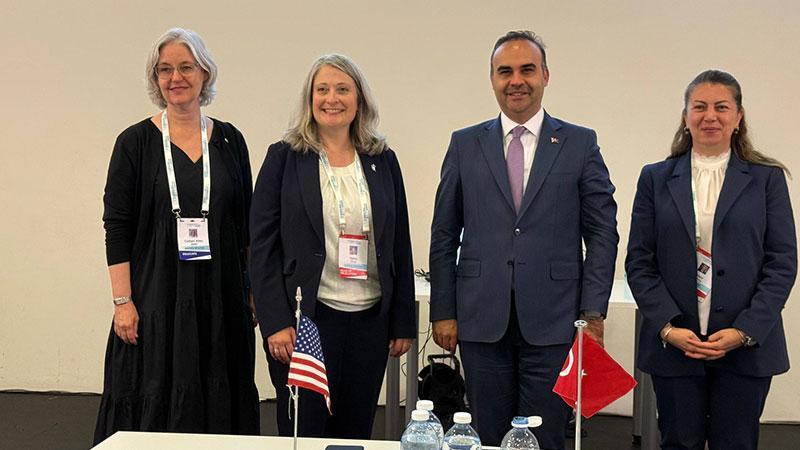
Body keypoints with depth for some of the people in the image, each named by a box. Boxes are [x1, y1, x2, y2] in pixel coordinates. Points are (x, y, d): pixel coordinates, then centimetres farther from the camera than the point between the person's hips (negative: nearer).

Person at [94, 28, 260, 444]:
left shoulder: (229, 140, 7)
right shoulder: (136, 142, 0)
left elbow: (245, 223, 10)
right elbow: (117, 227, -3)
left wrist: (253, 293, 6)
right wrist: (123, 301, -10)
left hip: (221, 298, 2)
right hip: (157, 297, -2)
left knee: (218, 404, 6)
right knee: (155, 404, 1)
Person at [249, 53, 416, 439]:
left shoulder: (383, 160, 8)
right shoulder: (284, 157, 0)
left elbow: (400, 246, 10)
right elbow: (262, 245, -3)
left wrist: (403, 322, 7)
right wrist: (276, 323, -11)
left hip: (370, 320, 3)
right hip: (305, 318, -3)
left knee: (356, 434, 9)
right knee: (303, 434, 3)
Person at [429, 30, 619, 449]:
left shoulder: (580, 144, 4)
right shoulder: (464, 144, 7)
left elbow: (603, 234, 3)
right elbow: (444, 236, 8)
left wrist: (593, 313, -3)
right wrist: (443, 312, 3)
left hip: (551, 323, -1)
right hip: (482, 321, 1)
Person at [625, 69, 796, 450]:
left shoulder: (767, 178, 4)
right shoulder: (656, 179, 6)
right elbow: (639, 262, 3)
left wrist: (745, 331, -10)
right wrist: (668, 327, -9)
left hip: (748, 345, 0)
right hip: (673, 346, 1)